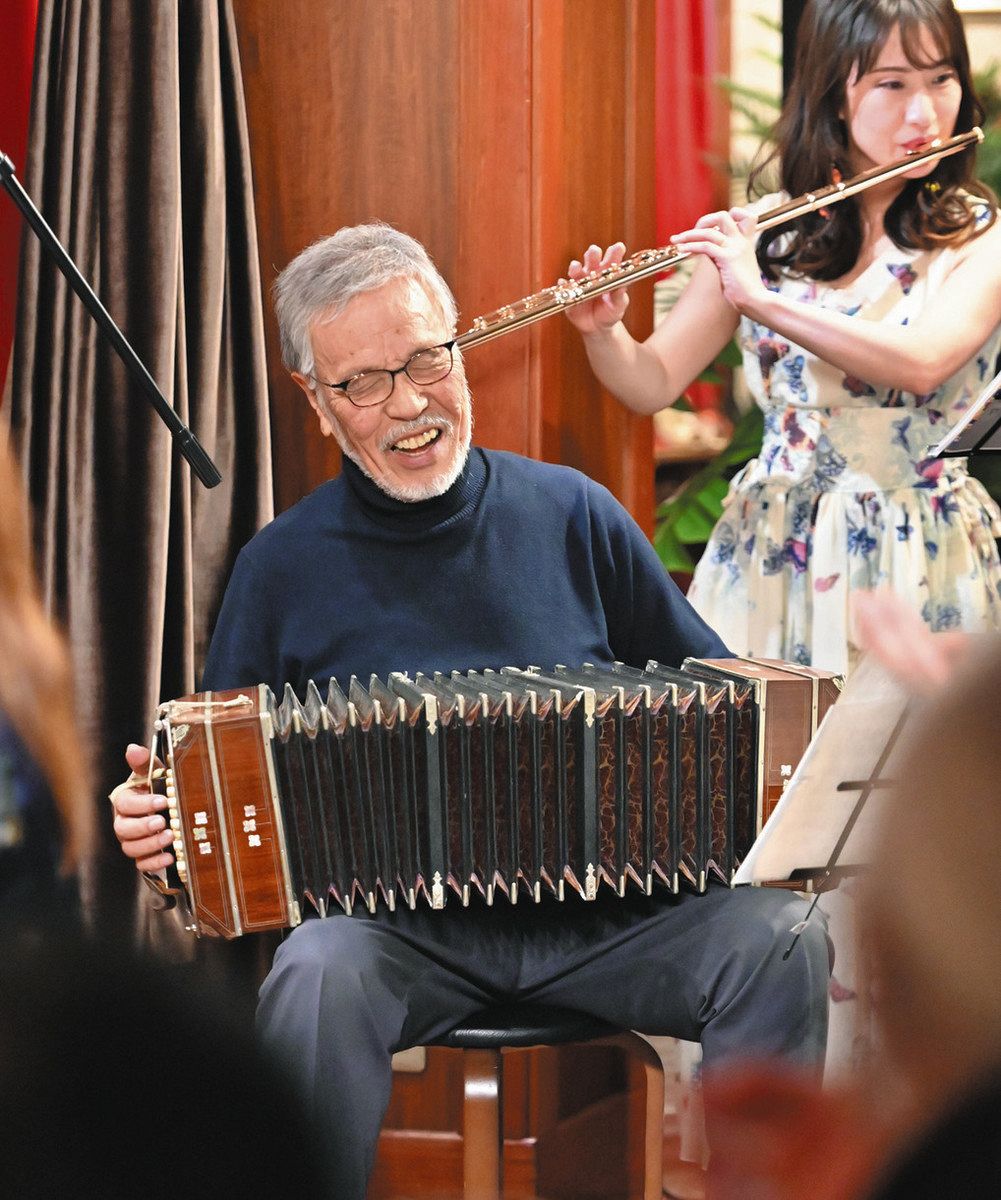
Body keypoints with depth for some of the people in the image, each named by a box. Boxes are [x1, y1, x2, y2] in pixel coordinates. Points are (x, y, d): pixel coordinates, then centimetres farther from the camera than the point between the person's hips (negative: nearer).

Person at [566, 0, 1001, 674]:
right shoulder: (763, 235, 5)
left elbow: (921, 363, -20)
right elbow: (653, 386, 5)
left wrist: (760, 299, -23)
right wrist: (604, 333, -15)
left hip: (923, 558, -1)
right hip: (772, 548, 2)